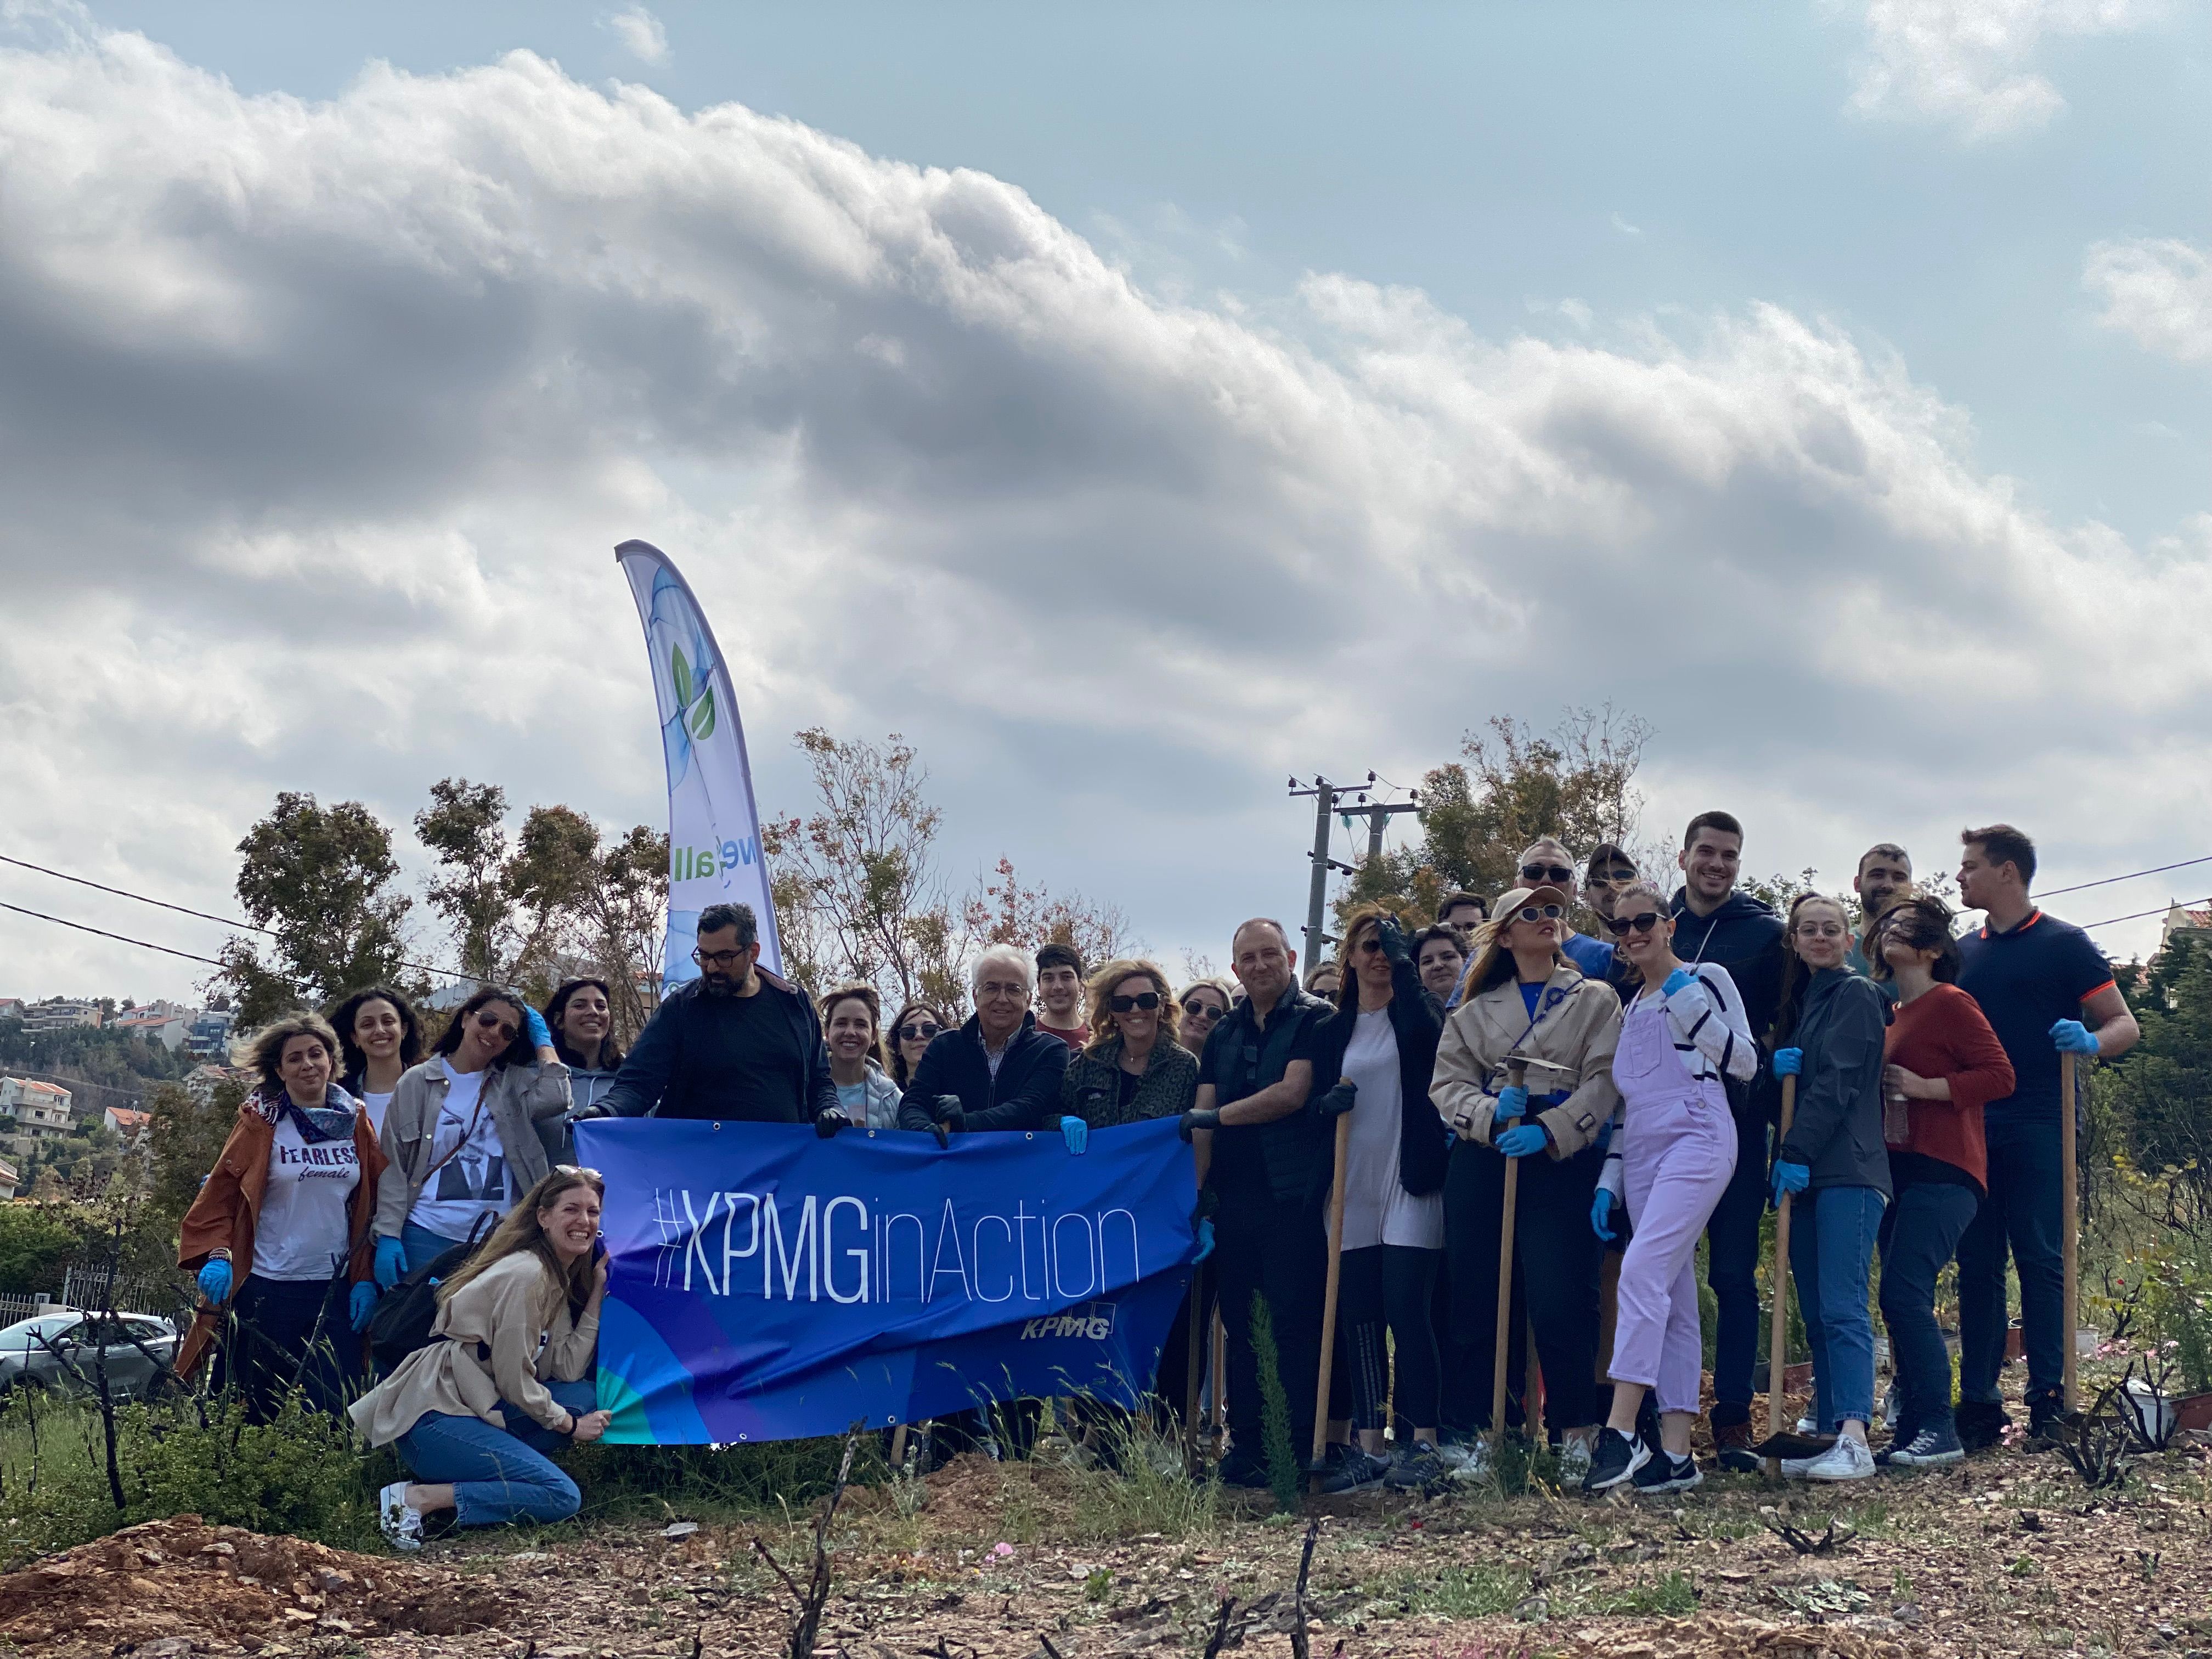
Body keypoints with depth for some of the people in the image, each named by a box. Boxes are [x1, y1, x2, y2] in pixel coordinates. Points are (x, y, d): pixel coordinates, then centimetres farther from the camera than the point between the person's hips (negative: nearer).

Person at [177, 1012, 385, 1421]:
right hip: (267, 1290, -2)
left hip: (335, 1290, 2)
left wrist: (366, 1279, 2)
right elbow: (220, 1194, -1)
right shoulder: (260, 1122, 0)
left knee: (335, 1411, -3)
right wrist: (217, 1255, -16)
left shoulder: (356, 1122, 8)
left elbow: (374, 1205, 9)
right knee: (253, 1416, 2)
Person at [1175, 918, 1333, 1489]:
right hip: (1234, 1197, 6)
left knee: (1295, 1322, -6)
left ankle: (1303, 1448, -4)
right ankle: (1246, 1446, 12)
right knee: (1239, 1324, 7)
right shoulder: (1225, 1033, 17)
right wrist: (1198, 1187, 1)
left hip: (1291, 1194, -6)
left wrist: (1218, 1117, -6)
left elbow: (1293, 1094, -12)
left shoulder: (1314, 1019, 0)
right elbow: (1203, 1116, 12)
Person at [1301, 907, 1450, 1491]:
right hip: (1353, 1190, 4)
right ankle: (1370, 1448, 8)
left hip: (1411, 1185, -4)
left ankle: (1424, 1445, -7)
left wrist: (1402, 960, -16)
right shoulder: (1330, 1031, 14)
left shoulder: (1414, 1015, 3)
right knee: (1357, 1317, 3)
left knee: (1405, 1308, -11)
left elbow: (1427, 1027, -21)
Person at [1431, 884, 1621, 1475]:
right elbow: (1447, 1083, 9)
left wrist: (1550, 1131, -14)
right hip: (1482, 1157, 3)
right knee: (1480, 1298, 1)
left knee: (1560, 1299, -13)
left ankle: (1576, 1433, -4)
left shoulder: (1595, 999, 12)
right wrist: (1491, 1112, -11)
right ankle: (1492, 1432, 9)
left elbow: (1603, 1081, 0)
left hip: (1562, 1157, -3)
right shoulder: (1476, 1011, 19)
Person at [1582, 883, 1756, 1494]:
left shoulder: (1705, 979, 3)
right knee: (1672, 1302, 3)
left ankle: (1620, 1432, -29)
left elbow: (1746, 1063, -4)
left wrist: (1691, 1007, -13)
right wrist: (1608, 1181, 18)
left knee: (1642, 1269, -23)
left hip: (1696, 1139, -7)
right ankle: (1675, 1454, 0)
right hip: (1642, 1155, 7)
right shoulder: (1631, 1006, 23)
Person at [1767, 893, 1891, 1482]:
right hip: (1803, 1175, 8)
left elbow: (1837, 1082, -11)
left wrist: (1797, 1155, -16)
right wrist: (1775, 1069, -1)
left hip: (1847, 1173, -8)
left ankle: (1854, 1439, -24)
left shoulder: (1856, 995, -2)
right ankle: (1826, 1435, 7)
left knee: (1842, 1308, -17)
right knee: (1815, 1316, 6)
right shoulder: (1800, 1001, 22)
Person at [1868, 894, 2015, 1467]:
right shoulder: (1894, 1014, 19)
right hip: (1897, 1171, 9)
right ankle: (1911, 1433, 8)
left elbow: (2000, 1075, -12)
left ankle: (1939, 1430, -16)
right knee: (1902, 1302, 5)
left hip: (1942, 1172, -9)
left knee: (1903, 1292, -18)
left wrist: (1924, 1087, -17)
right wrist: (1882, 1089, 14)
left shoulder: (1951, 1004, -5)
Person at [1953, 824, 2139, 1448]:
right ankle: (1978, 1403, 6)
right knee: (1976, 1266, 4)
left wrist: (2091, 1041, -21)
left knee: (2040, 1259, -6)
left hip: (2037, 1126, -5)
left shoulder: (2063, 945, 1)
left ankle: (2048, 1398, -3)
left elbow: (2125, 1025, 0)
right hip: (1972, 1126, 5)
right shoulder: (1964, 952, 17)